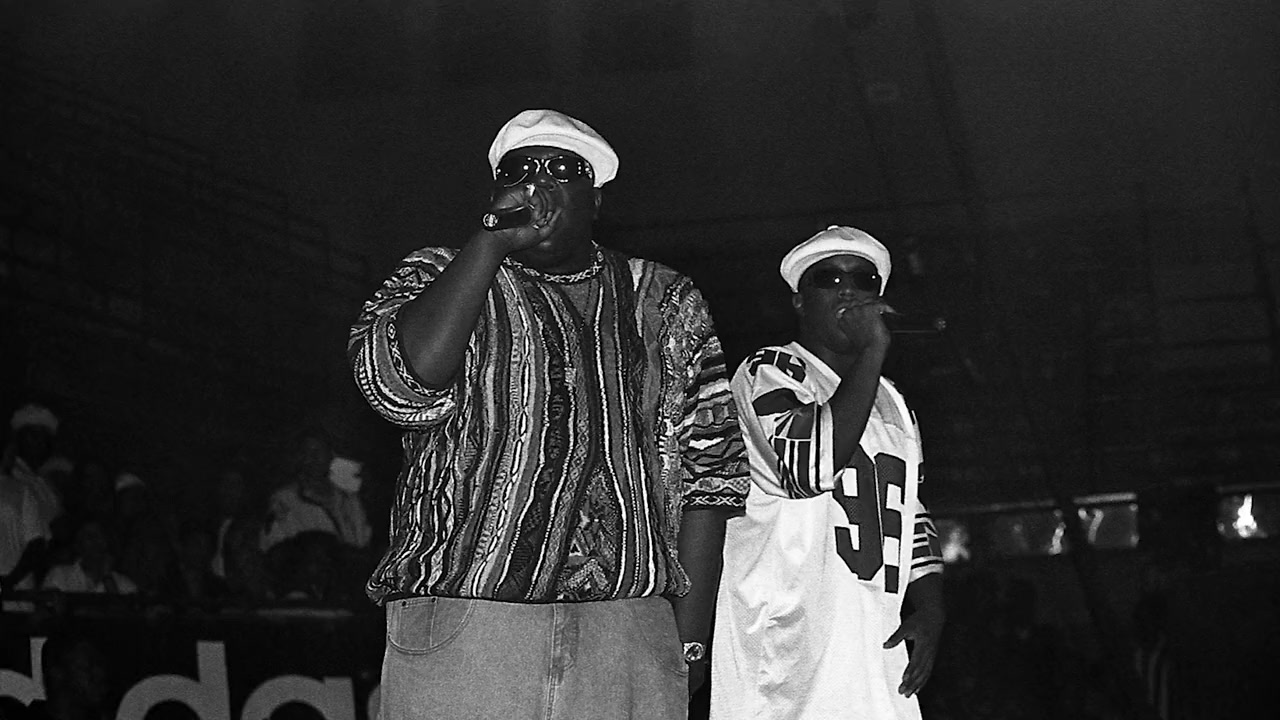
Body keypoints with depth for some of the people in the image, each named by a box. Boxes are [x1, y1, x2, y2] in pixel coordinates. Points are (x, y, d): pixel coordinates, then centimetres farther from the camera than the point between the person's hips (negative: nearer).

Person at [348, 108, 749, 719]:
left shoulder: (665, 303, 14)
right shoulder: (440, 276, 10)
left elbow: (707, 470, 10)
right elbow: (403, 385, -12)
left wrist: (690, 639, 3)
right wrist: (494, 240, -10)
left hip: (630, 633, 2)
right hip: (462, 620, -1)